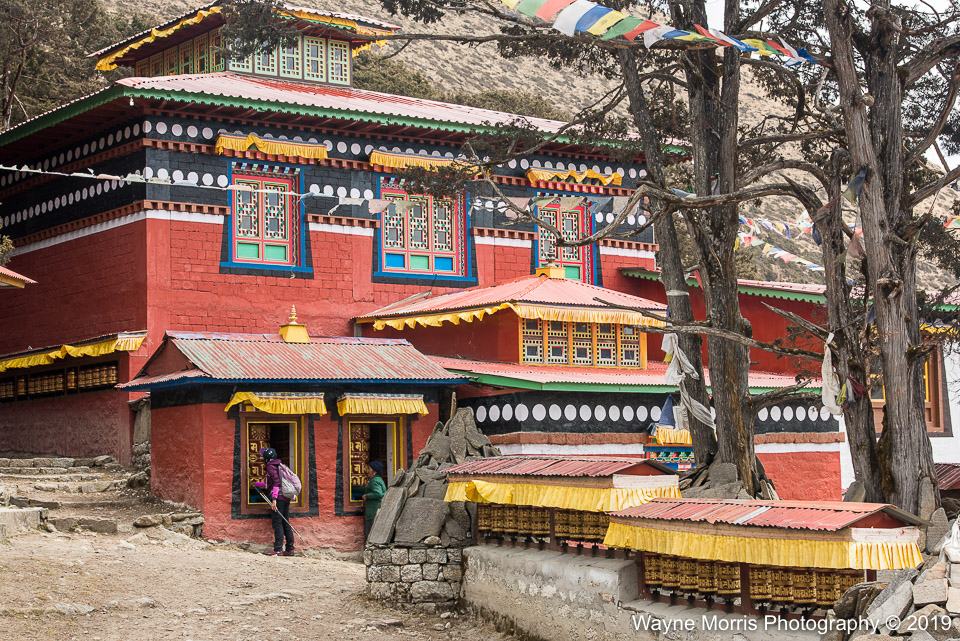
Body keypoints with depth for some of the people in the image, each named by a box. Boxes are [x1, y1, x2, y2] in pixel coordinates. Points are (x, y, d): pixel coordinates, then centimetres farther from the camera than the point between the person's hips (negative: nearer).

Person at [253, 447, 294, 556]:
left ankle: (278, 549, -14)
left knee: (277, 523, -9)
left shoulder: (270, 466, -6)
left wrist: (274, 499, -23)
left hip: (278, 498, -9)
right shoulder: (278, 466, 22)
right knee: (285, 523, 8)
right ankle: (290, 549, 5)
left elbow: (276, 482, -17)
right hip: (286, 498, 9)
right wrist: (257, 484, 44)